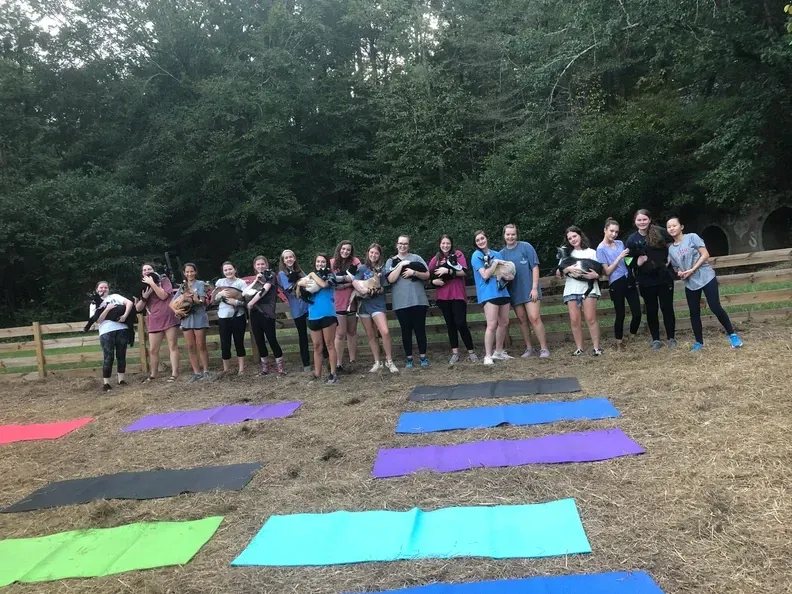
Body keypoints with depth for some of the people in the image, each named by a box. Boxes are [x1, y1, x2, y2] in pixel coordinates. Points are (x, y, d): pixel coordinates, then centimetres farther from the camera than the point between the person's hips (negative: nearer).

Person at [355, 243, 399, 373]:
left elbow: (381, 289, -2)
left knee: (385, 332, -18)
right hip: (364, 304, 2)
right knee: (370, 335, 7)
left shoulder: (382, 269, 2)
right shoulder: (362, 268, 5)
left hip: (378, 304, -2)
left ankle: (389, 361, -6)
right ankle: (377, 362, 16)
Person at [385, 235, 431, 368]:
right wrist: (401, 265, -11)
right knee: (406, 330, 5)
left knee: (420, 329, 4)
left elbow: (427, 275, 3)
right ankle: (409, 358, 12)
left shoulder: (416, 258, 7)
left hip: (418, 300, 0)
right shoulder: (391, 261, 7)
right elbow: (391, 279, -8)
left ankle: (423, 356, 12)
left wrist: (414, 272, -12)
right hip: (401, 302, 0)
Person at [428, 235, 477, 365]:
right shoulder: (435, 259, 10)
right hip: (443, 296, 4)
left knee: (461, 323, -8)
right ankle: (455, 353, 13)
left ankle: (471, 352, 3)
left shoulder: (458, 254, 1)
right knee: (450, 324, 8)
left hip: (458, 294, -4)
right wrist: (434, 281, -10)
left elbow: (463, 272, -9)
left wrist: (448, 271, -19)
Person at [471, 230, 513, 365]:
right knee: (492, 325, -13)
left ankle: (499, 352, 23)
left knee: (504, 323, 10)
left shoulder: (496, 254, 15)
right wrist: (495, 263, -6)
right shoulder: (476, 255, -2)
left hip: (502, 291, 7)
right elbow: (485, 275, -12)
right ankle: (488, 356, -10)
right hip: (489, 293, -7)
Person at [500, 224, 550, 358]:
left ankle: (544, 348, -5)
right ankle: (529, 348, 17)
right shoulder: (502, 253, 8)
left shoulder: (526, 247, -3)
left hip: (529, 289, -4)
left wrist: (534, 288, -11)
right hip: (514, 292, 4)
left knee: (534, 318, -11)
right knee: (522, 320, 8)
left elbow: (535, 267, -5)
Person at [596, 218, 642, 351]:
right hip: (616, 284, -5)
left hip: (629, 280, 5)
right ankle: (619, 343, 17)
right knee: (620, 314, 2)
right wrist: (619, 257, -17)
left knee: (637, 312, 3)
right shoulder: (601, 249, -6)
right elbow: (607, 271, -10)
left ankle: (633, 338, 24)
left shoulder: (620, 243, 11)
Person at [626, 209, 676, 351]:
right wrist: (637, 262, -16)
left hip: (664, 277, -1)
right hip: (646, 281, 1)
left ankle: (671, 338, 19)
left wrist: (669, 260, -4)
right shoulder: (632, 239, -1)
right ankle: (655, 340, 19)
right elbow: (630, 261, 4)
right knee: (651, 310, 9)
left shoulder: (660, 232, -6)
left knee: (667, 308, 6)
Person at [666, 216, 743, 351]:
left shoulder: (692, 237, -5)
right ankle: (699, 342, 15)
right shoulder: (671, 249, 10)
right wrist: (679, 273, -4)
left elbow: (705, 255, -10)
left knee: (715, 307, -10)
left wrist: (692, 270, -18)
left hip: (706, 278, -5)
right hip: (690, 284, 5)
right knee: (694, 313, 5)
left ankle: (732, 335, 4)